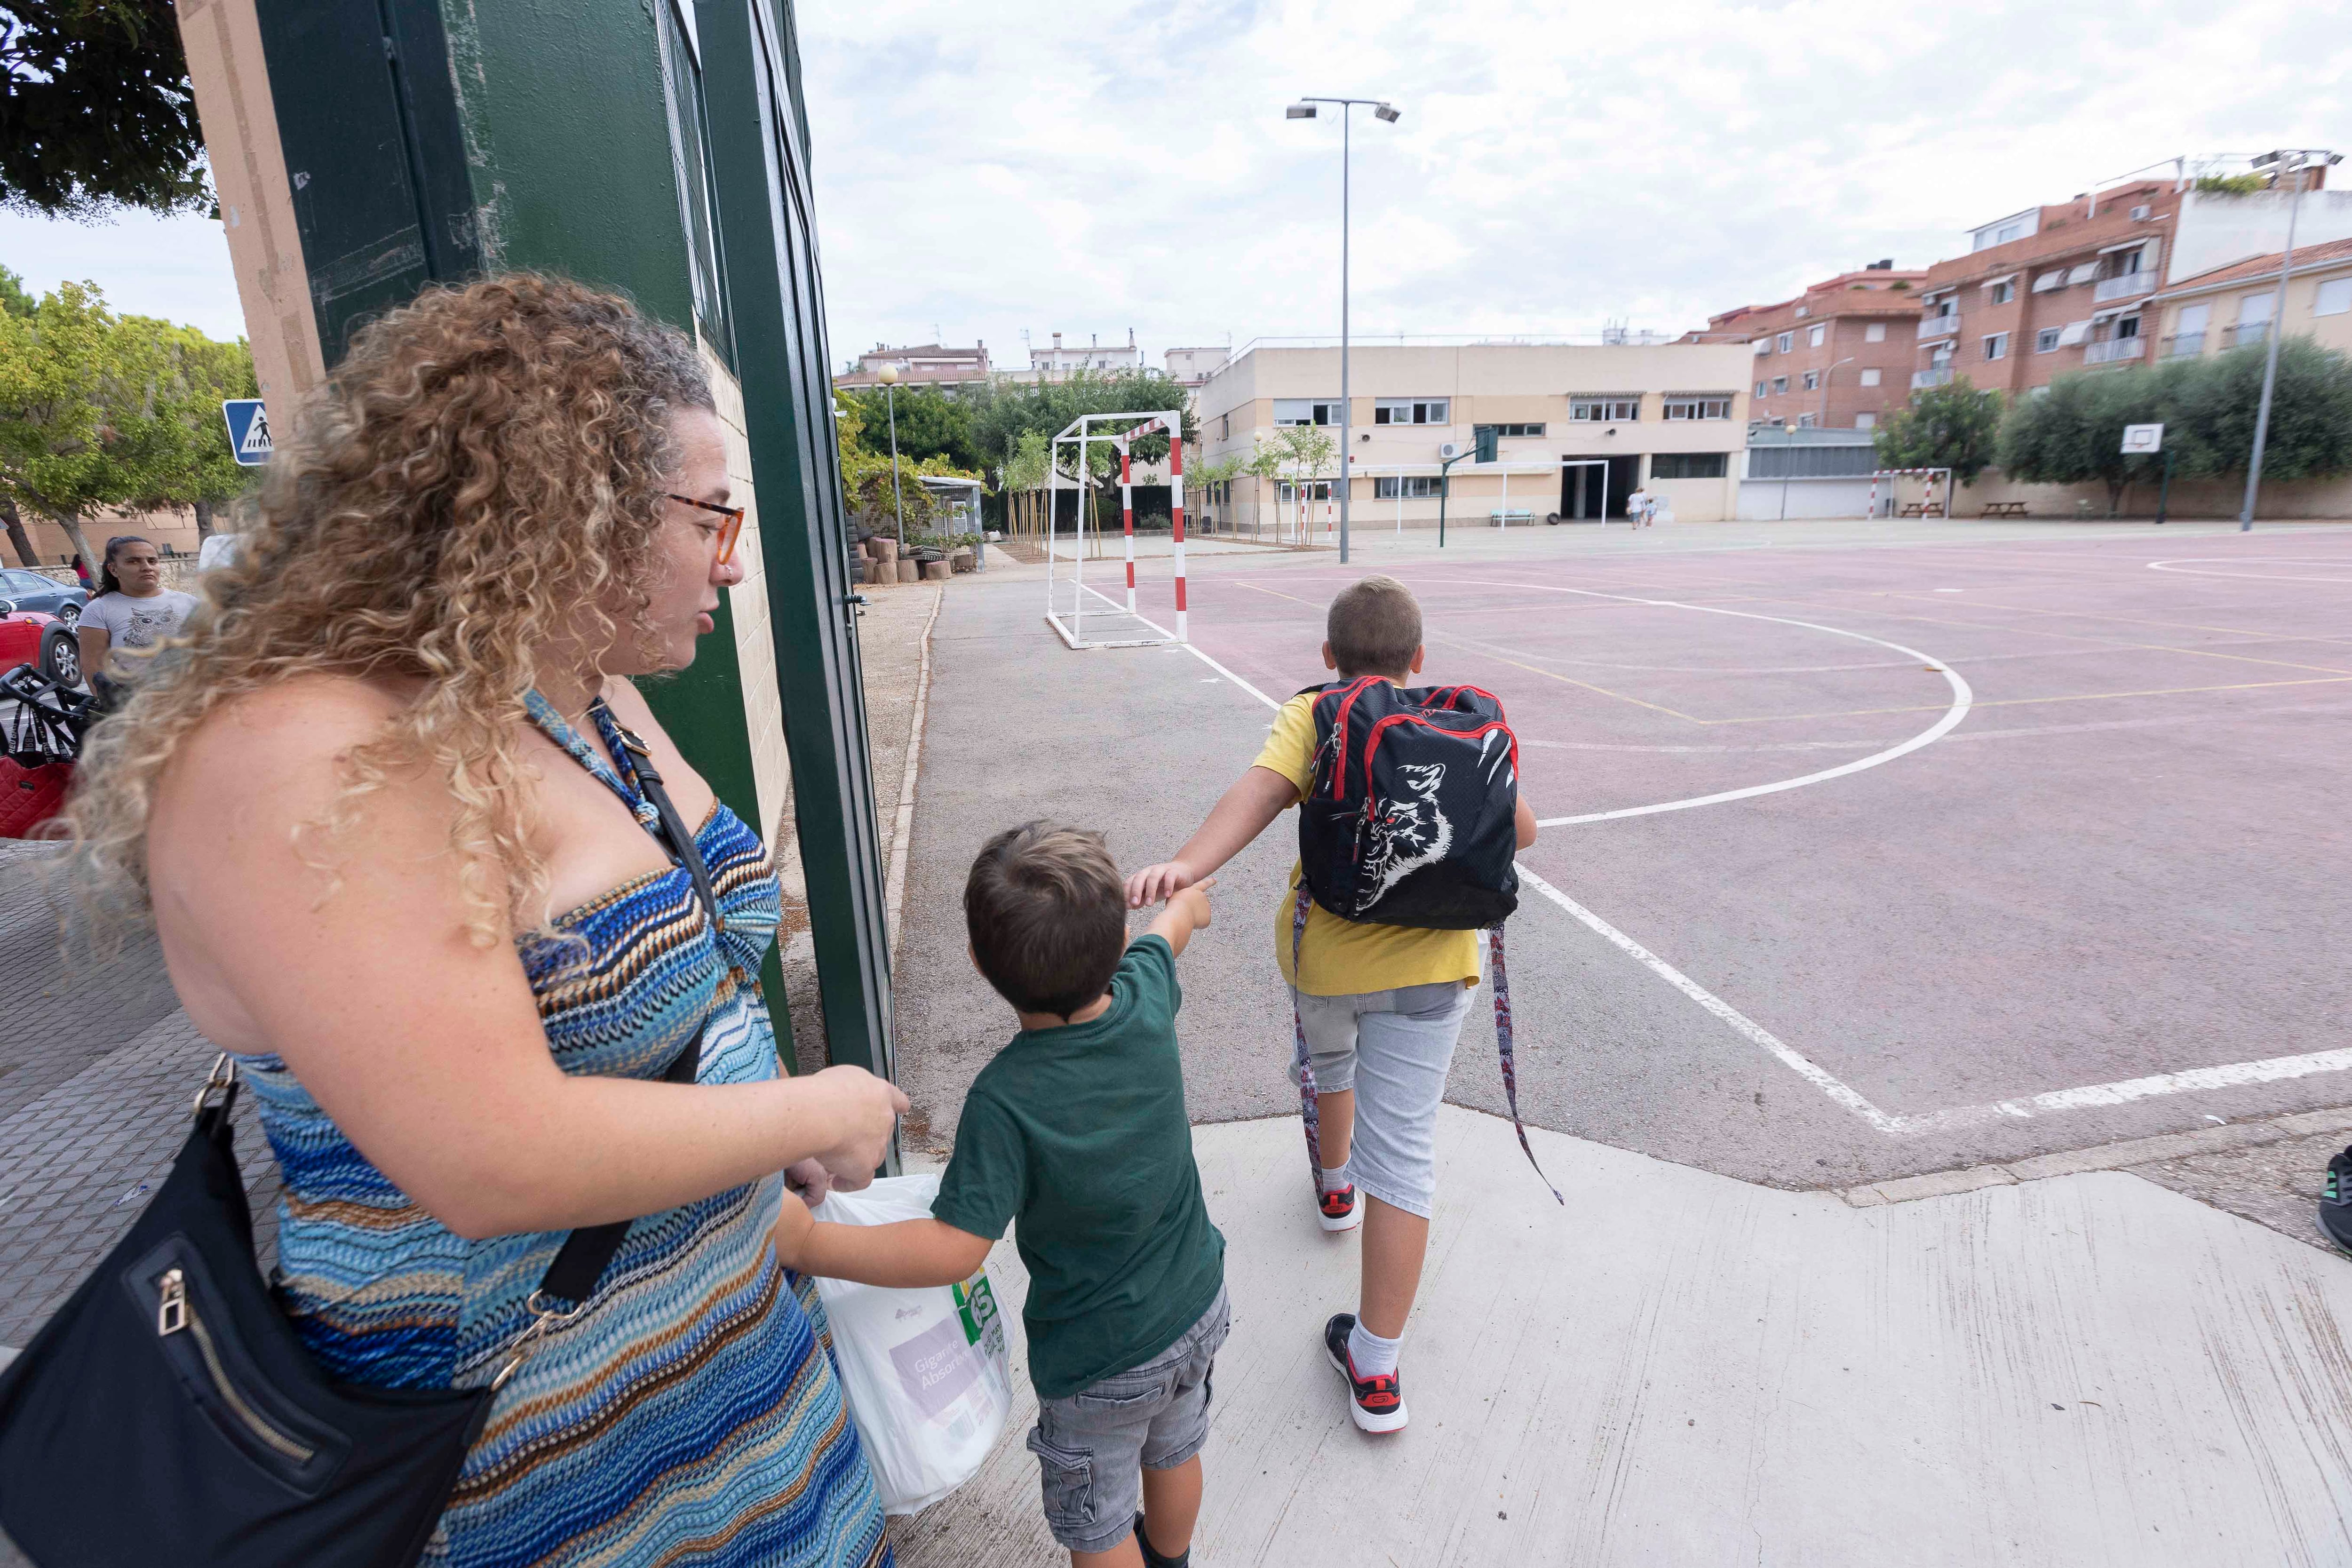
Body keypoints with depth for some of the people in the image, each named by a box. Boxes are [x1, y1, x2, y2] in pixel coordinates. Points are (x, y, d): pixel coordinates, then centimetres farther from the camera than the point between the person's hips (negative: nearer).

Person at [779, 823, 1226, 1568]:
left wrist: (805, 1240, -26)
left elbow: (953, 1249, -33)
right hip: (1198, 1310, 7)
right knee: (1174, 1452, 34)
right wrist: (1186, 900, 26)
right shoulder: (1146, 999, -20)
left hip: (1101, 1359, -6)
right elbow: (1168, 931, 4)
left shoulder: (1007, 1101, -35)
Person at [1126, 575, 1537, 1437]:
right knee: (1404, 1147, 3)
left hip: (1324, 948, 0)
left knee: (1329, 1060, 33)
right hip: (1428, 959, 0)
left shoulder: (1310, 715, -5)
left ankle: (1335, 1181, 61)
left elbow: (1262, 789, -26)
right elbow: (1520, 830, 7)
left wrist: (1187, 864, -40)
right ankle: (1375, 1367, 8)